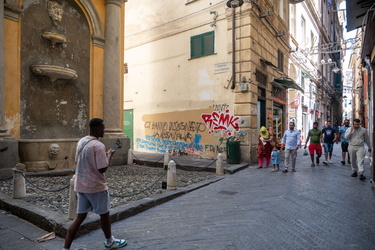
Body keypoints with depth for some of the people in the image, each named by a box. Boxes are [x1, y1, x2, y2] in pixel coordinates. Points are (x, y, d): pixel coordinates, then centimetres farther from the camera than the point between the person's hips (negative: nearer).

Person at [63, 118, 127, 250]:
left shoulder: (81, 141, 4)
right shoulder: (98, 146, -22)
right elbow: (102, 168, -23)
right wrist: (109, 155, -6)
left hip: (81, 186, 7)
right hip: (96, 187, -7)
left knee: (80, 216, 14)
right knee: (104, 214, 14)